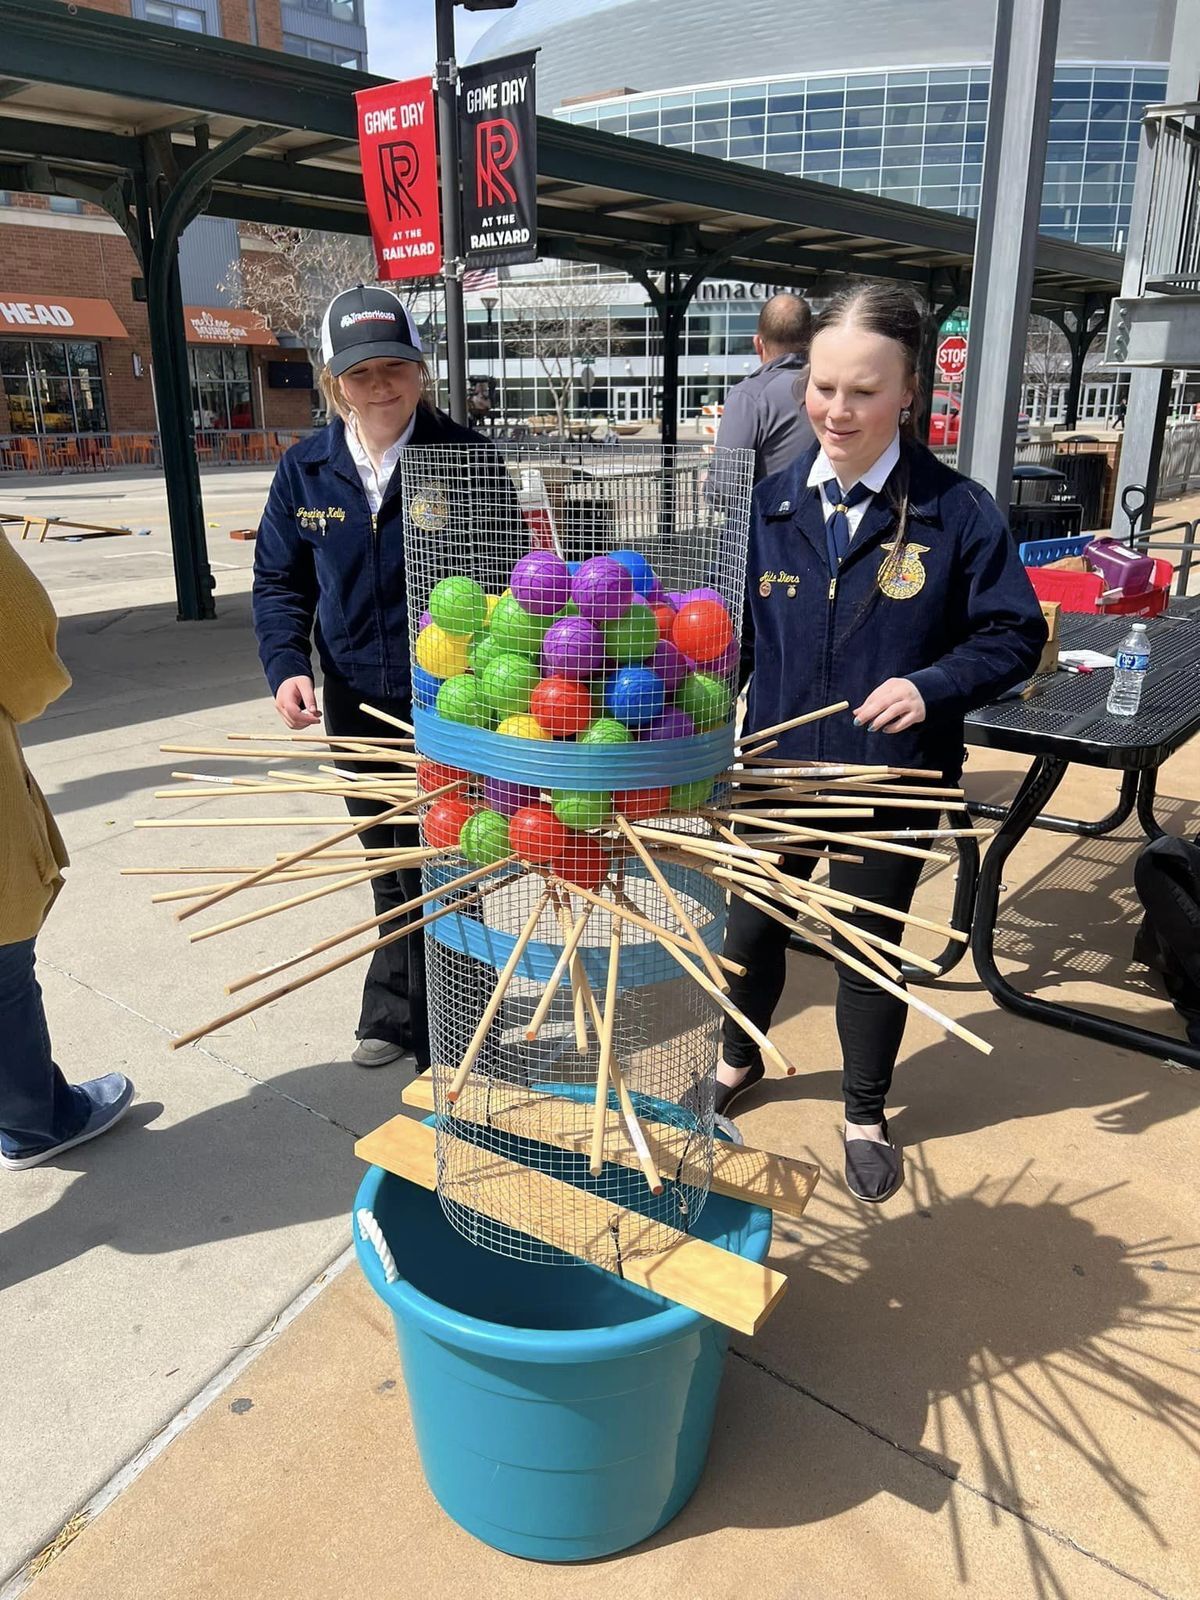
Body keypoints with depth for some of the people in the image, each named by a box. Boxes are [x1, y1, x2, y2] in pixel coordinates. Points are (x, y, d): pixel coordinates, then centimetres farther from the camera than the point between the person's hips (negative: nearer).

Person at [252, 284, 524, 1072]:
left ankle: (429, 1031, 22)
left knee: (436, 871, 1)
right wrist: (287, 665, -8)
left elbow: (509, 573, -9)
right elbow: (280, 580, 8)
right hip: (356, 707, 5)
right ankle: (401, 1016, 40)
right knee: (391, 867, 20)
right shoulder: (306, 469, 1)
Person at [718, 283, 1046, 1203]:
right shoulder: (770, 505, -3)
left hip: (892, 782, -2)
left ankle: (866, 1117, 38)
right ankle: (740, 1058, 48)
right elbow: (733, 632, 3)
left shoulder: (958, 513, -12)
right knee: (752, 927, 19)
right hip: (774, 771, 3)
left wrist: (934, 686, -25)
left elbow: (1016, 637, -7)